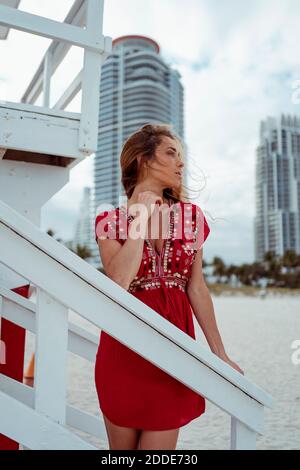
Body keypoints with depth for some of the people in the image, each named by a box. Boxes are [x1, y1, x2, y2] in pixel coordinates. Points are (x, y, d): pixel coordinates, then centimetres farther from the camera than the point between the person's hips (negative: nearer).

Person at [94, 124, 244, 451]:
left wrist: (219, 353, 6)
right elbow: (119, 283, -20)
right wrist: (142, 217, -15)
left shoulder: (191, 216, 4)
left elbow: (196, 288, 5)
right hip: (124, 349, -1)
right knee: (122, 445, 16)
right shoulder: (110, 221, -3)